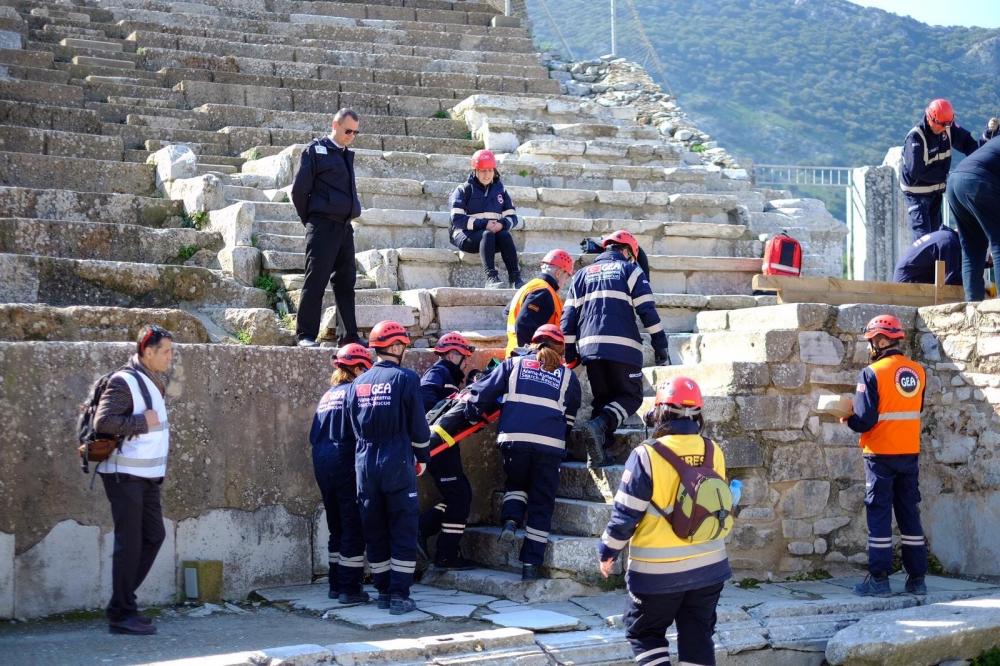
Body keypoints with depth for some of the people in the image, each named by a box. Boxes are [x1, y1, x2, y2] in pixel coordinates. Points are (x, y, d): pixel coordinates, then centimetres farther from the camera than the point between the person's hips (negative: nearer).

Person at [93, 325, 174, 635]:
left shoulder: (154, 380, 11)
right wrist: (142, 422, -22)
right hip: (125, 474, -9)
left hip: (147, 475, 9)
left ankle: (121, 604, 19)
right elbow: (103, 421, -27)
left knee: (153, 536, 11)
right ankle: (122, 614, 2)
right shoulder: (124, 382, -17)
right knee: (129, 542, -5)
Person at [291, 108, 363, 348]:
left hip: (344, 226, 7)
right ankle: (306, 335, -4)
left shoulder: (347, 155, 18)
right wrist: (310, 220, 0)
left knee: (345, 281, 8)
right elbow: (299, 190, -5)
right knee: (316, 281, -7)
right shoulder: (315, 150, -2)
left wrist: (352, 213, 13)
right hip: (322, 226, -7)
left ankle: (351, 335, 12)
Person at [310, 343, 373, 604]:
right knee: (354, 528, -3)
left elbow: (314, 435, 16)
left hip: (321, 465, 8)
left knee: (336, 528, 17)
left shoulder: (328, 395, 17)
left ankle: (336, 585, 21)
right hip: (346, 464, -8)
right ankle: (349, 589, -4)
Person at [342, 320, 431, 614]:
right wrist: (422, 457, 9)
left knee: (374, 532, 13)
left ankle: (383, 591, 18)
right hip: (397, 464, -5)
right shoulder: (405, 378, -7)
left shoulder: (357, 384, 8)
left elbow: (355, 427, 13)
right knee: (403, 531, 0)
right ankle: (399, 595, -3)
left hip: (365, 465, 5)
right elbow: (418, 424, -5)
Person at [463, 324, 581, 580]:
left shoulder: (513, 364, 14)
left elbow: (481, 393, 8)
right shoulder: (568, 377, 16)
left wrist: (473, 415, 24)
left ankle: (511, 519, -2)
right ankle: (531, 565, 6)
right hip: (550, 445, 0)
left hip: (513, 440, 0)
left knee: (516, 484, 27)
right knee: (541, 504, 9)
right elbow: (570, 418, 21)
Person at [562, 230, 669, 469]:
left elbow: (569, 315, 15)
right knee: (631, 396, 3)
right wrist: (660, 345, 4)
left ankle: (596, 453, -2)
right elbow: (648, 310, 0)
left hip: (590, 347, 4)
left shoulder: (583, 274, 20)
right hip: (622, 347, -4)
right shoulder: (630, 270, 8)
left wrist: (570, 352, 19)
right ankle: (598, 427, -24)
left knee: (602, 399, 14)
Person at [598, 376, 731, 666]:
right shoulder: (714, 453, -2)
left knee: (644, 632, 11)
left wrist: (607, 552, 1)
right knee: (698, 637, 13)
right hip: (709, 566, 5)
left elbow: (626, 513, -12)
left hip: (659, 571, -5)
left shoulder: (647, 456, -17)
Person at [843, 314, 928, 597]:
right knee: (909, 513, 12)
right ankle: (917, 578, 14)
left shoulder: (872, 373, -14)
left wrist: (847, 419, 3)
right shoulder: (918, 372, 4)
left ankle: (879, 579, -1)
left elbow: (864, 422, -17)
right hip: (910, 454, 5)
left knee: (879, 513, 0)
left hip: (881, 454, -5)